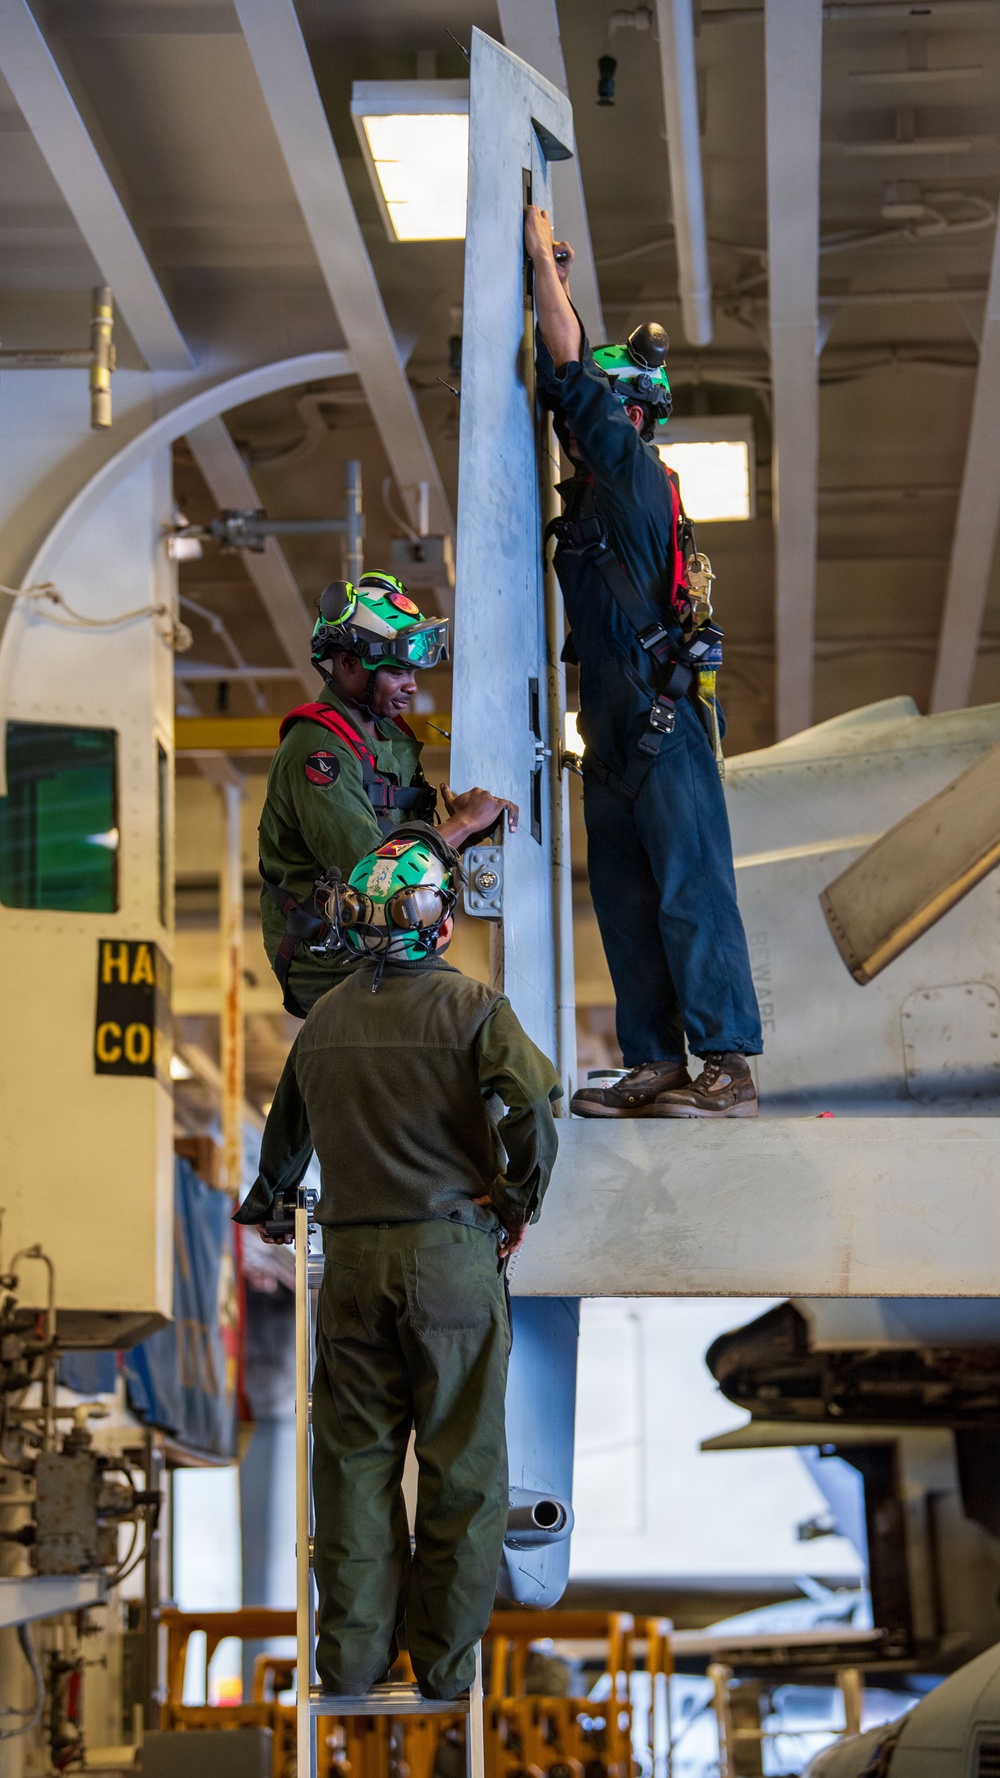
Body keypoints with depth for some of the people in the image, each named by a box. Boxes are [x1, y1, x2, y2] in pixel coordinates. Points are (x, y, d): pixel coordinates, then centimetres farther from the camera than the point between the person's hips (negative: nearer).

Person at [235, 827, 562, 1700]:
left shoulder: (325, 1017, 8)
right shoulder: (471, 1006, -7)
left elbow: (287, 1130, 23)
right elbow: (536, 1110, -19)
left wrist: (263, 1202, 42)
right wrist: (518, 1205, -2)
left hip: (352, 1255, 4)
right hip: (451, 1248, -4)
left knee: (354, 1460, 10)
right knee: (461, 1464, 5)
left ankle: (351, 1660, 13)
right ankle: (445, 1662, 8)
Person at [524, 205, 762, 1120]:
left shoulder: (637, 474, -6)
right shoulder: (594, 489, 17)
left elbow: (571, 368, -10)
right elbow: (564, 372, 28)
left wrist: (544, 255, -1)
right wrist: (552, 283, 24)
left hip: (663, 722, -9)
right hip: (614, 727, 9)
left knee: (691, 892, -11)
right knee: (625, 902, 6)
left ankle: (729, 1068, -12)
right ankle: (655, 1067, 8)